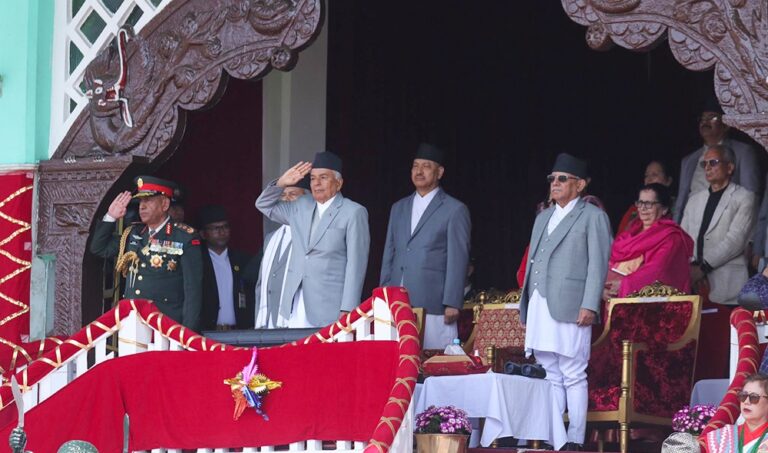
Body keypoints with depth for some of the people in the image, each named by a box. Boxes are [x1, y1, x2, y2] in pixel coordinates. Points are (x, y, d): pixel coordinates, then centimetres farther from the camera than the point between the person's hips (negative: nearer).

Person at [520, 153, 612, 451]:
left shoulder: (593, 216, 3)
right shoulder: (543, 218, 24)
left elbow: (598, 264, -5)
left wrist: (589, 306, -15)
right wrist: (526, 305, 16)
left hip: (570, 307, -7)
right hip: (540, 306, 7)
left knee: (573, 376, -7)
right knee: (549, 377, 7)